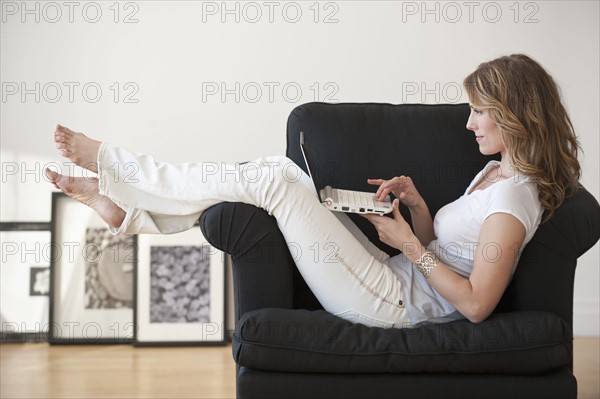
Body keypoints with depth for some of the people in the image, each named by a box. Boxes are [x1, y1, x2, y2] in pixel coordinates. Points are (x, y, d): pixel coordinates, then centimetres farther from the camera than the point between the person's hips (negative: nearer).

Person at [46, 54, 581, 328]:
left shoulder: (512, 199, -16)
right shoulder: (495, 172, 14)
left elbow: (476, 304, -20)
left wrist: (408, 244, -14)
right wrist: (416, 202, 1)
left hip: (392, 305, -9)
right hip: (394, 279, 9)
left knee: (270, 180, -18)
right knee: (282, 170, -3)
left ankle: (106, 163, -6)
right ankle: (125, 207, -1)